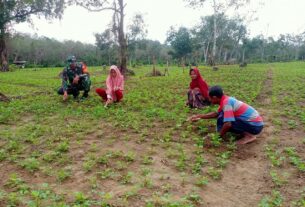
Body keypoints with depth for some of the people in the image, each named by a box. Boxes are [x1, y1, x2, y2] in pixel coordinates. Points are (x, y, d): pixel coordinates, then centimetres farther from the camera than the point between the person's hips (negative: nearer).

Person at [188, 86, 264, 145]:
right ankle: (246, 132, 8)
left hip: (255, 125, -9)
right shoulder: (226, 99, 8)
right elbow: (216, 114, 23)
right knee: (223, 115, 11)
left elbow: (228, 124, -30)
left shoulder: (226, 103, -21)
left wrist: (221, 134, -10)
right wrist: (199, 116, 25)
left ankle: (249, 135, -9)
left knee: (222, 120, -17)